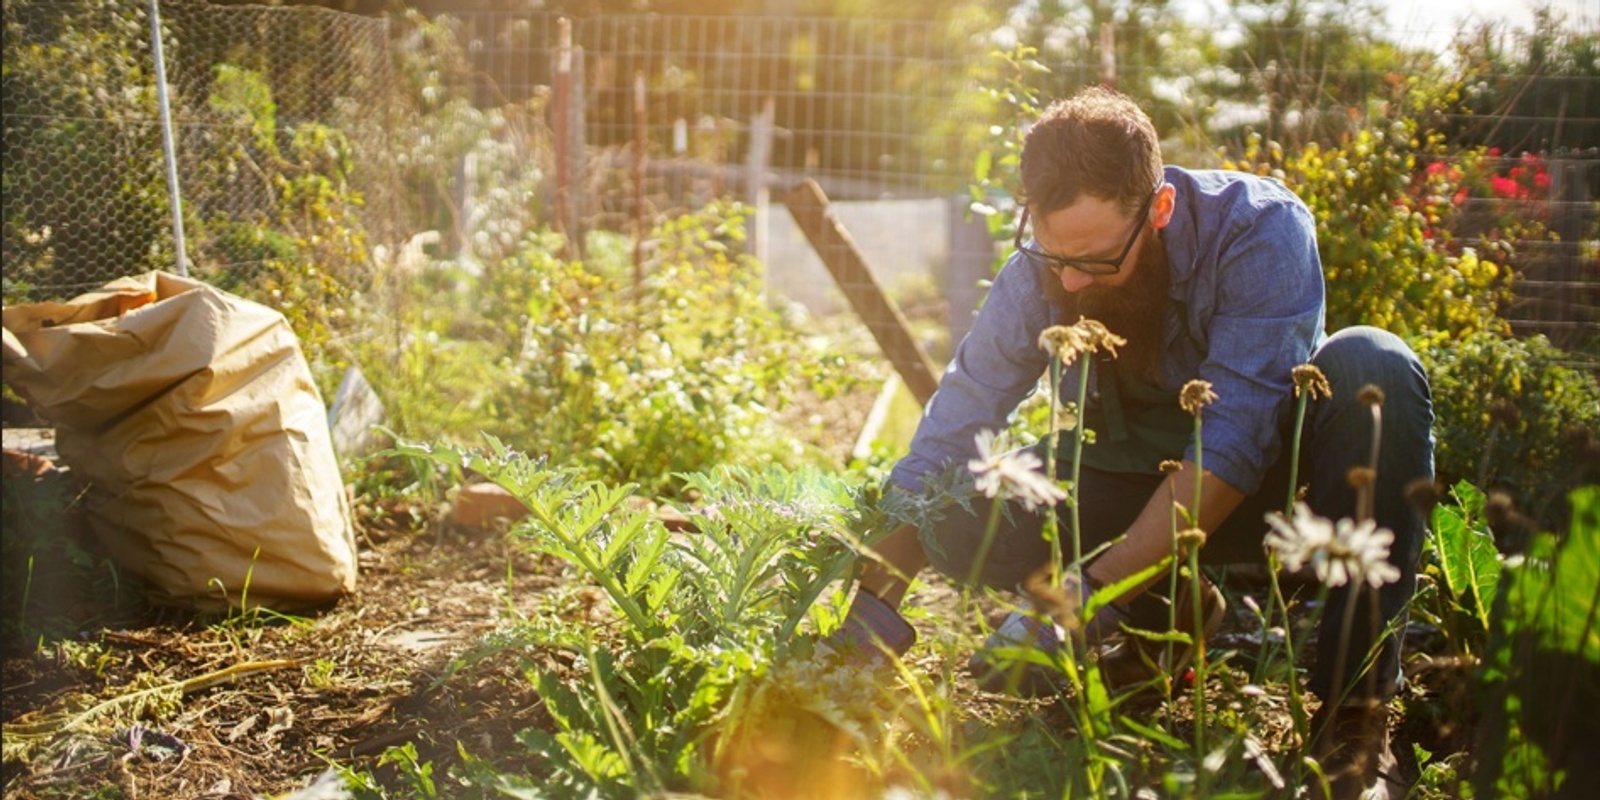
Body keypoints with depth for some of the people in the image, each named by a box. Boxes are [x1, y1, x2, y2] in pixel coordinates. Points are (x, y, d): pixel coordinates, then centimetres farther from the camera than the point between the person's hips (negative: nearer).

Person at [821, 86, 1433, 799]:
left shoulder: (1259, 230, -26)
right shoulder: (1037, 274, -16)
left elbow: (1232, 446, -34)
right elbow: (937, 452, -16)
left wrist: (1090, 601, -41)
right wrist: (865, 626, -26)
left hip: (1278, 472, -2)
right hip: (1137, 484, 2)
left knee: (1373, 367, -34)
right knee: (958, 516, -23)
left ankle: (1354, 696, -25)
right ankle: (1171, 612, 2)